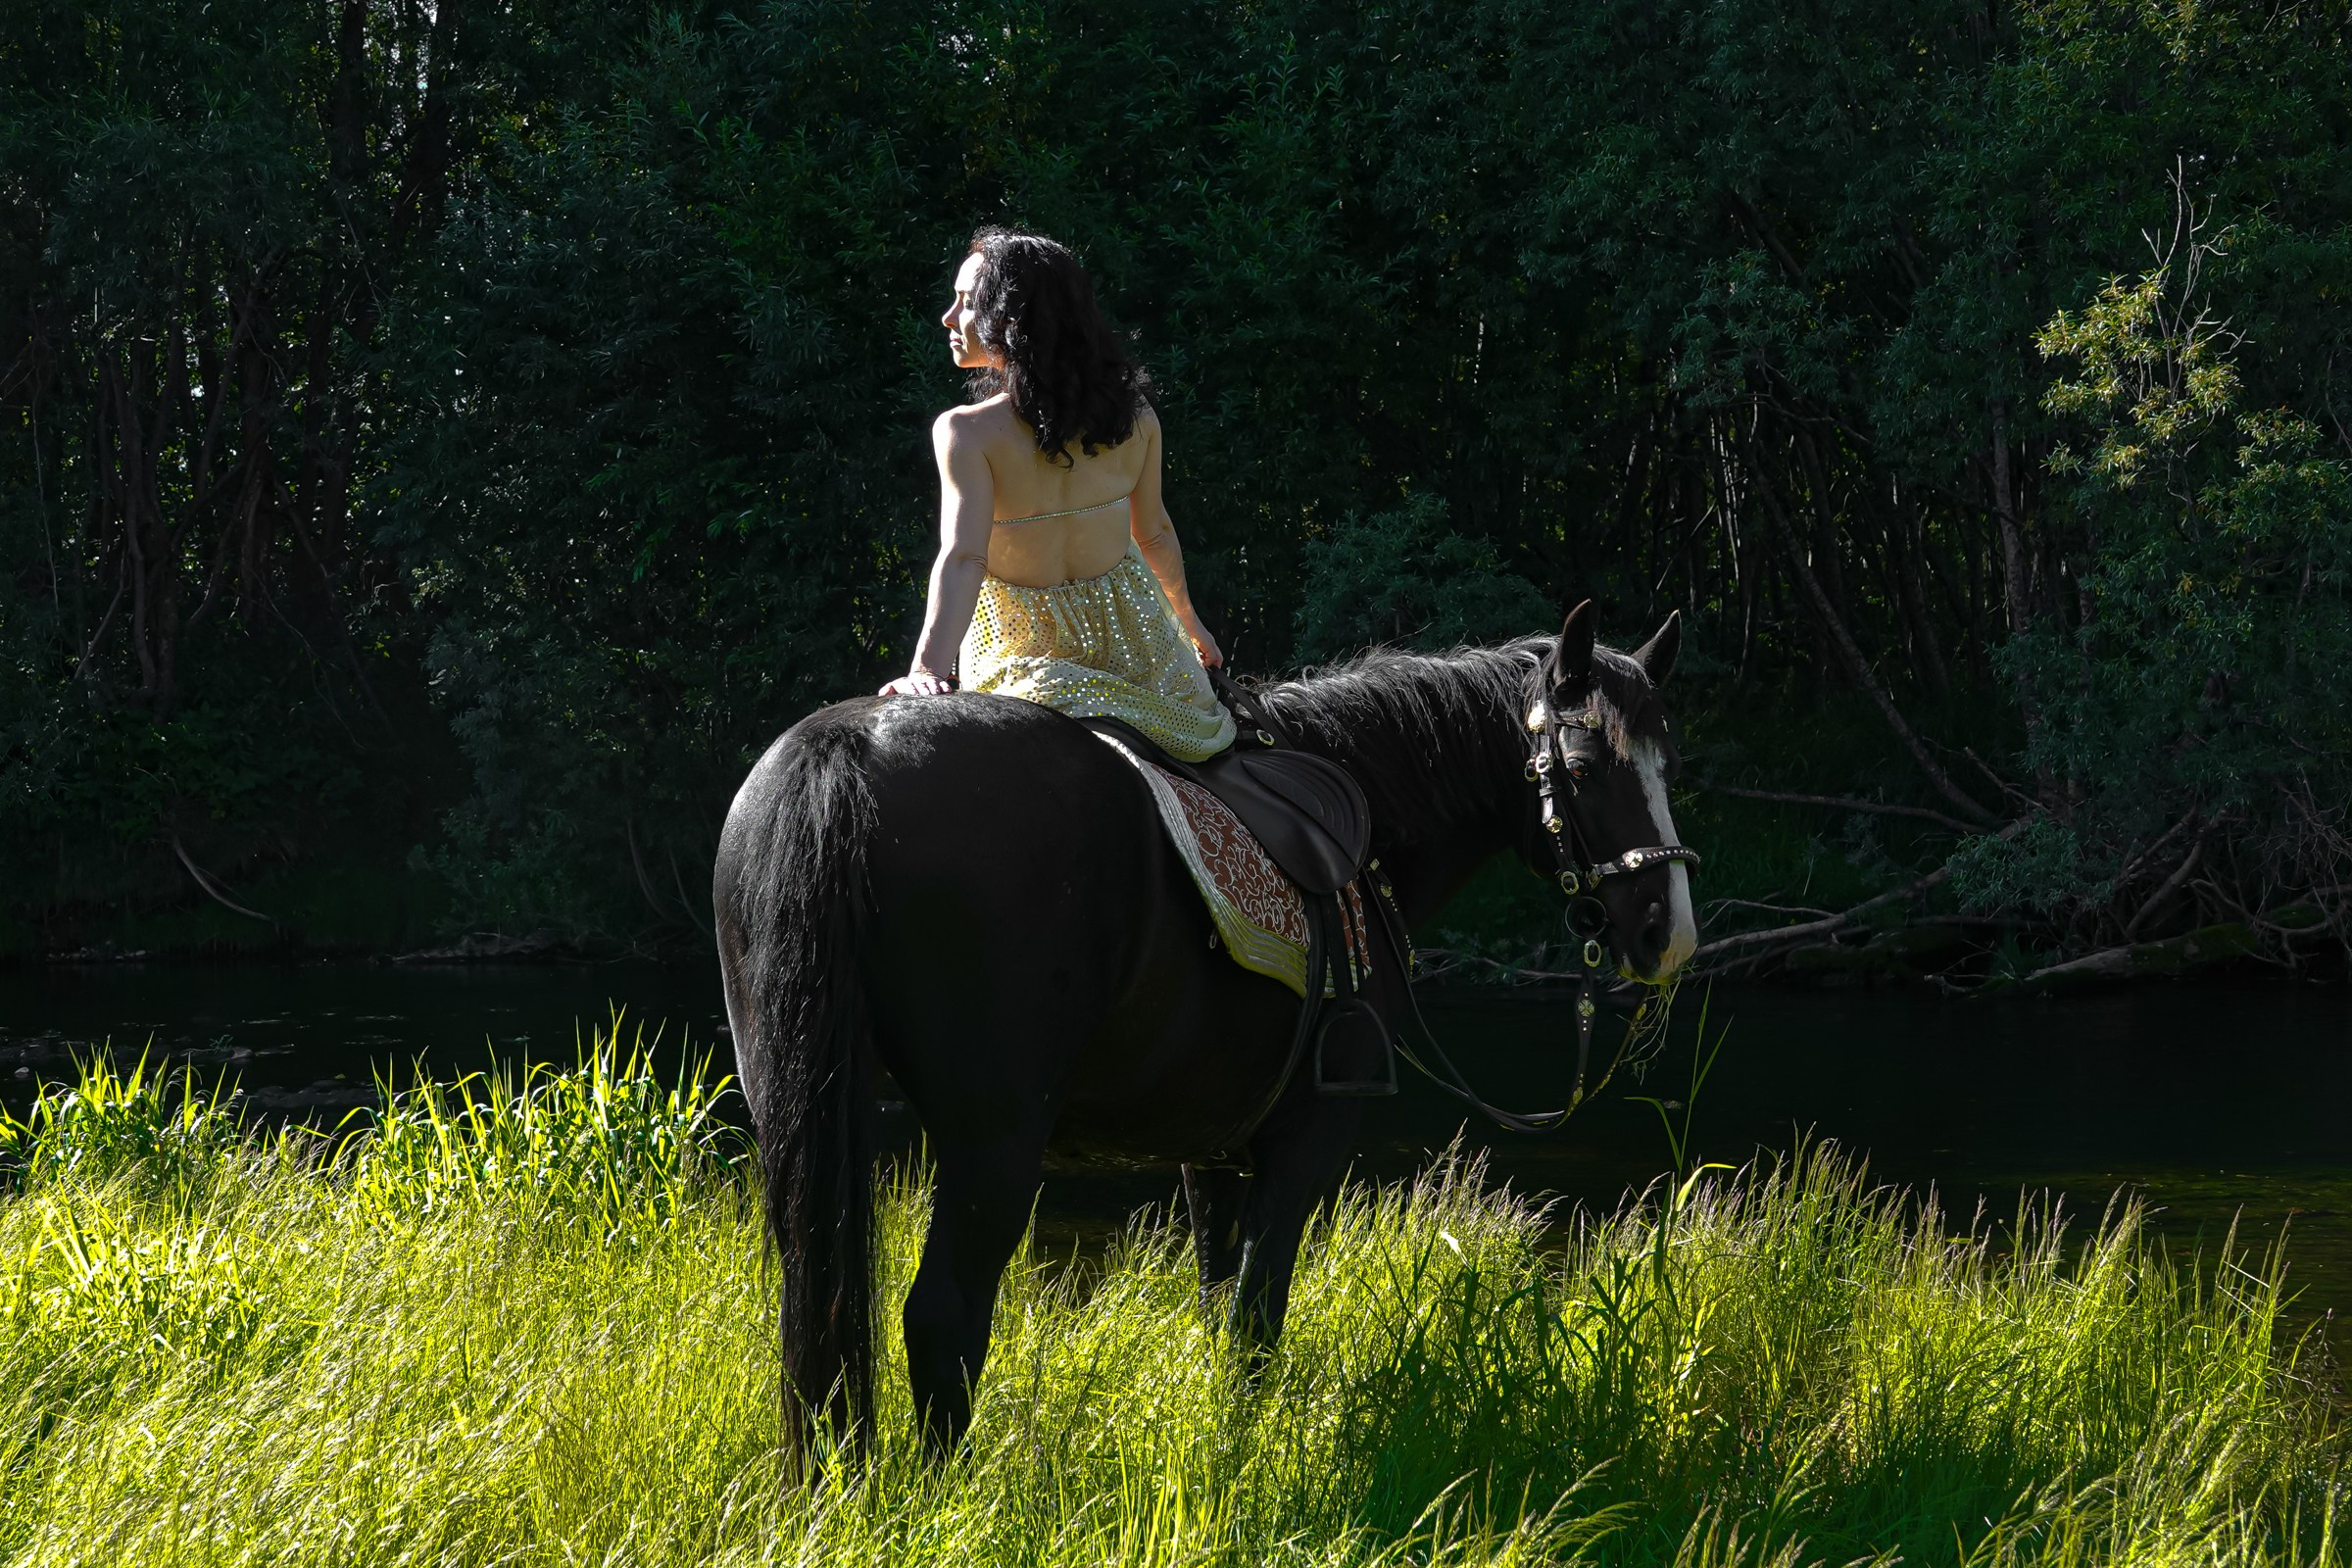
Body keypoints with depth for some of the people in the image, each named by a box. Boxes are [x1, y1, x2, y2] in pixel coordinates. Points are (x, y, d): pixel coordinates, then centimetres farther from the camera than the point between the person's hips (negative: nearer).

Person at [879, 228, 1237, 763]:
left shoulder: (968, 433, -22)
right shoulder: (1134, 415, -8)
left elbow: (962, 557, -33)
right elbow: (1154, 532, 6)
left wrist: (928, 670, -42)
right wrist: (1187, 619, 23)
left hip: (1016, 645, -5)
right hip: (1127, 631, 5)